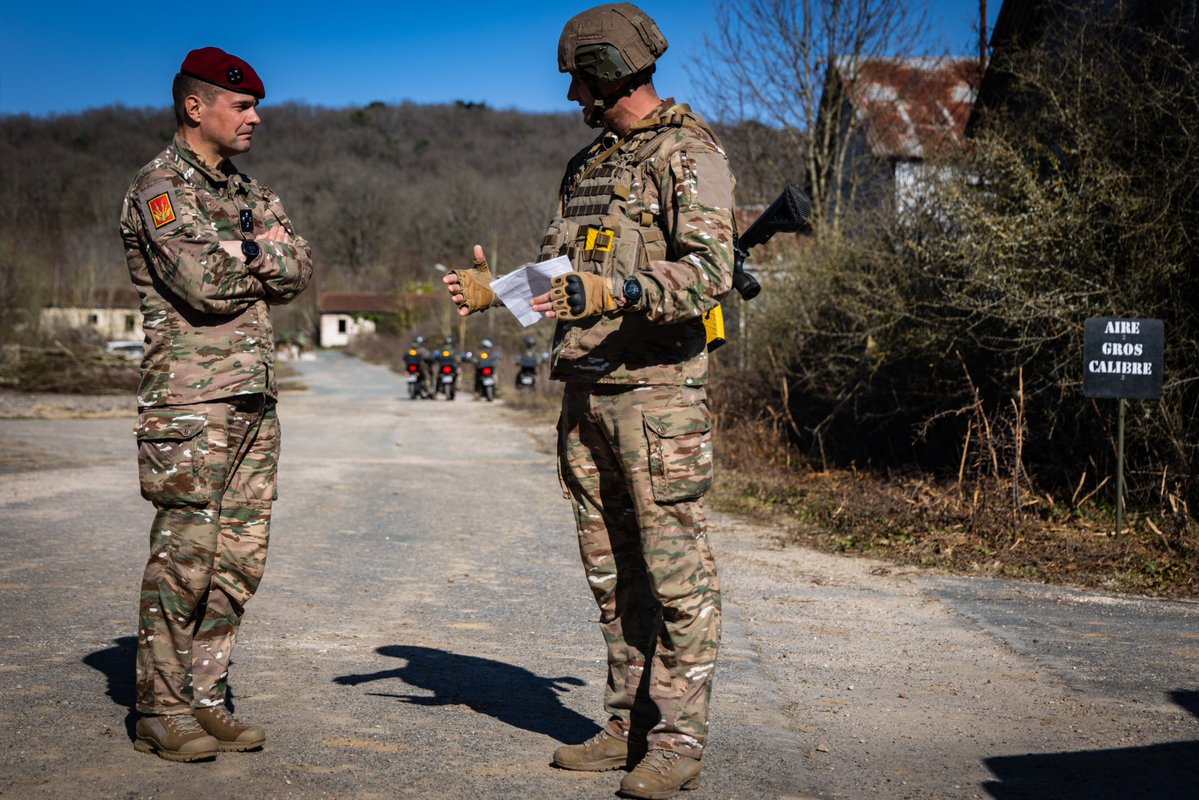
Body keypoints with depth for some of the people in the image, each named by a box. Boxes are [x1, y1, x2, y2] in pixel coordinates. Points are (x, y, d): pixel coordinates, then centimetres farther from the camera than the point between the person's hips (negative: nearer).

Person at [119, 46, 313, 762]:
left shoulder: (247, 191, 19)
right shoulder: (161, 186, -6)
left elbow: (298, 273, 9)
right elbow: (203, 284, -20)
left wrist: (247, 251, -8)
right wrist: (260, 252, -2)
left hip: (255, 400, 8)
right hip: (192, 402, -8)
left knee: (240, 558, 8)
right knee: (184, 557, -4)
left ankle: (205, 699, 17)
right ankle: (161, 712, 6)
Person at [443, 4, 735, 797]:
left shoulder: (688, 153, -8)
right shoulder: (588, 164, 19)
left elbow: (710, 271, -21)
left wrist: (615, 292, -31)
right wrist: (495, 287, 12)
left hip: (658, 392, -8)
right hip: (587, 395, 9)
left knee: (676, 571, -3)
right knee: (613, 572, 12)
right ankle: (629, 727, 21)